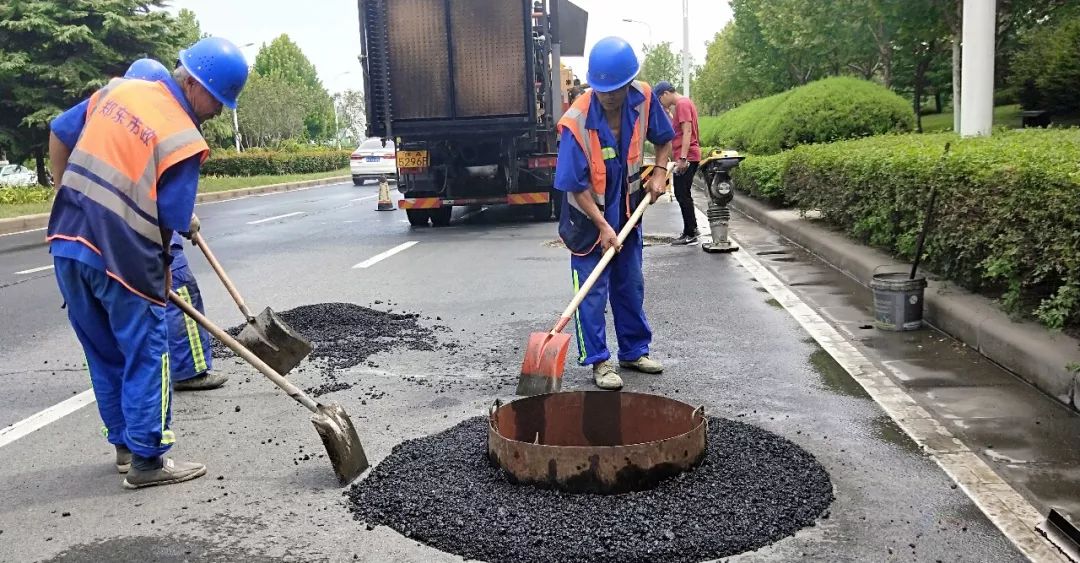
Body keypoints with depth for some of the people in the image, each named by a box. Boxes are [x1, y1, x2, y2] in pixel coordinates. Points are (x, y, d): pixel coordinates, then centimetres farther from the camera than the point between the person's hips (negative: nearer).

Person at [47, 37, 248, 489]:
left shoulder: (118, 89, 8)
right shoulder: (184, 139, -13)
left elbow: (59, 135, 17)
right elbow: (170, 221, -11)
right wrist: (160, 275, 6)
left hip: (67, 243, 8)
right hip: (121, 259, -8)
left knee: (104, 355, 19)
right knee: (146, 357, 7)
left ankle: (125, 446, 32)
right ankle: (147, 461, 14)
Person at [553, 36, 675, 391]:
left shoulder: (643, 99, -14)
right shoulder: (576, 122, -27)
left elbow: (664, 138, 7)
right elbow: (576, 186, -22)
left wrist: (660, 170, -8)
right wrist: (602, 226, -23)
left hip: (627, 211, 5)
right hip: (589, 217, -5)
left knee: (631, 287, 15)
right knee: (592, 292, -2)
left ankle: (635, 351, 28)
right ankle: (598, 361, 10)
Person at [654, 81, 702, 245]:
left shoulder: (682, 104, -12)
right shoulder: (685, 103, 19)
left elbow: (687, 132, -21)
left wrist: (683, 158, -24)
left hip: (686, 158, -10)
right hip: (685, 157, 10)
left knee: (682, 195, -7)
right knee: (683, 194, 15)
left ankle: (690, 234, -2)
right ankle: (691, 230, 22)